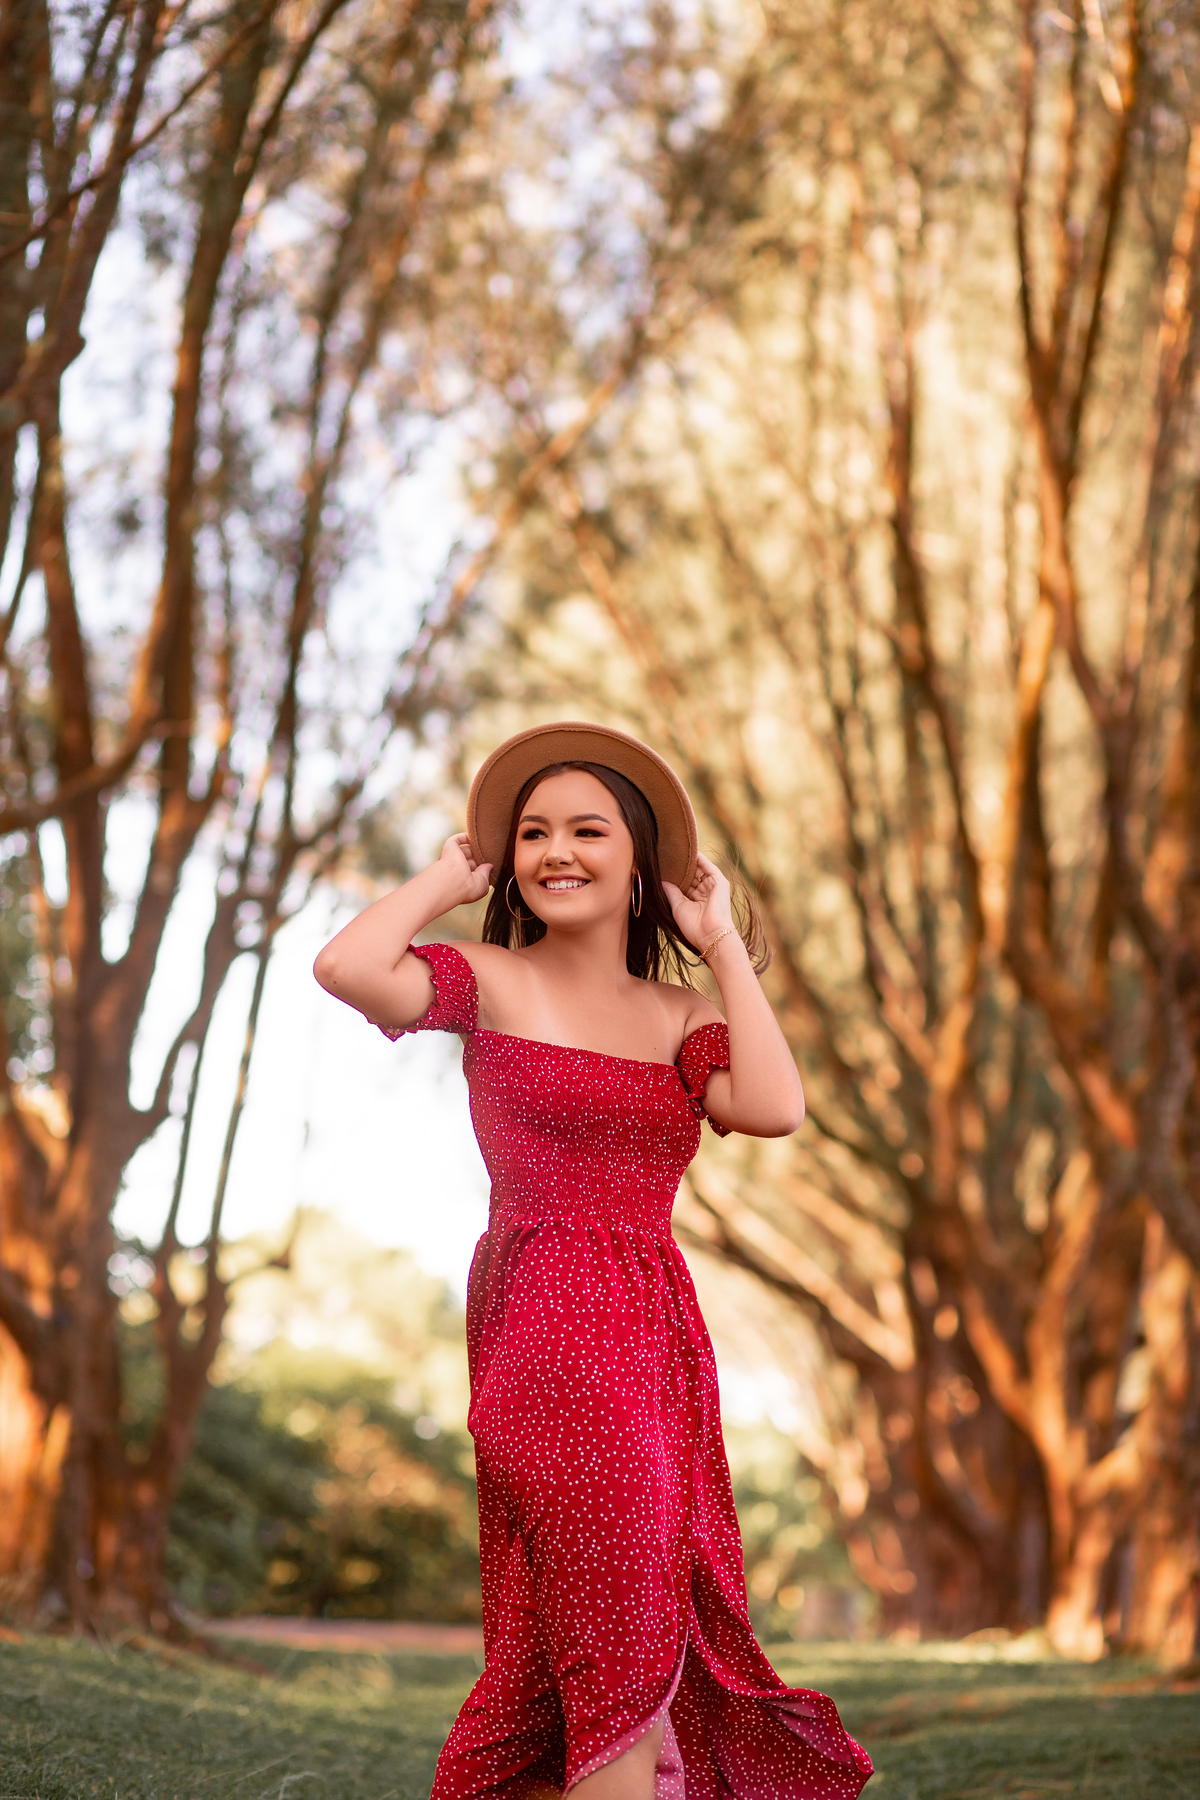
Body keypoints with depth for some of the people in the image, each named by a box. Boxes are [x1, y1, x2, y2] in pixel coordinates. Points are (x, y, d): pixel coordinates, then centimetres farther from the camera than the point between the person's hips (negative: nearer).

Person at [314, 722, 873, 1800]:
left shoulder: (682, 1014, 13)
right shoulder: (492, 980, 2)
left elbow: (773, 1107, -8)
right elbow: (347, 968, -18)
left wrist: (723, 944, 3)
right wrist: (445, 882, -1)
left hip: (659, 1338, 5)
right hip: (542, 1319, -5)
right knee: (624, 1644, -12)